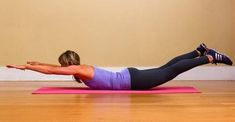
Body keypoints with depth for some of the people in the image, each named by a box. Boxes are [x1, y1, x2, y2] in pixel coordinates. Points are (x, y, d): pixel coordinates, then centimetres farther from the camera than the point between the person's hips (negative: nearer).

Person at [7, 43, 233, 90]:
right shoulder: (82, 67, 10)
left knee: (171, 72, -5)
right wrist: (36, 62, 27)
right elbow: (55, 67, 25)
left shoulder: (79, 70, -14)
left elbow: (50, 71, -14)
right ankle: (200, 51, 22)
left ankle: (209, 58, 1)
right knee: (164, 69, 16)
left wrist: (25, 66, -6)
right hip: (130, 76, 8)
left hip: (132, 81, -8)